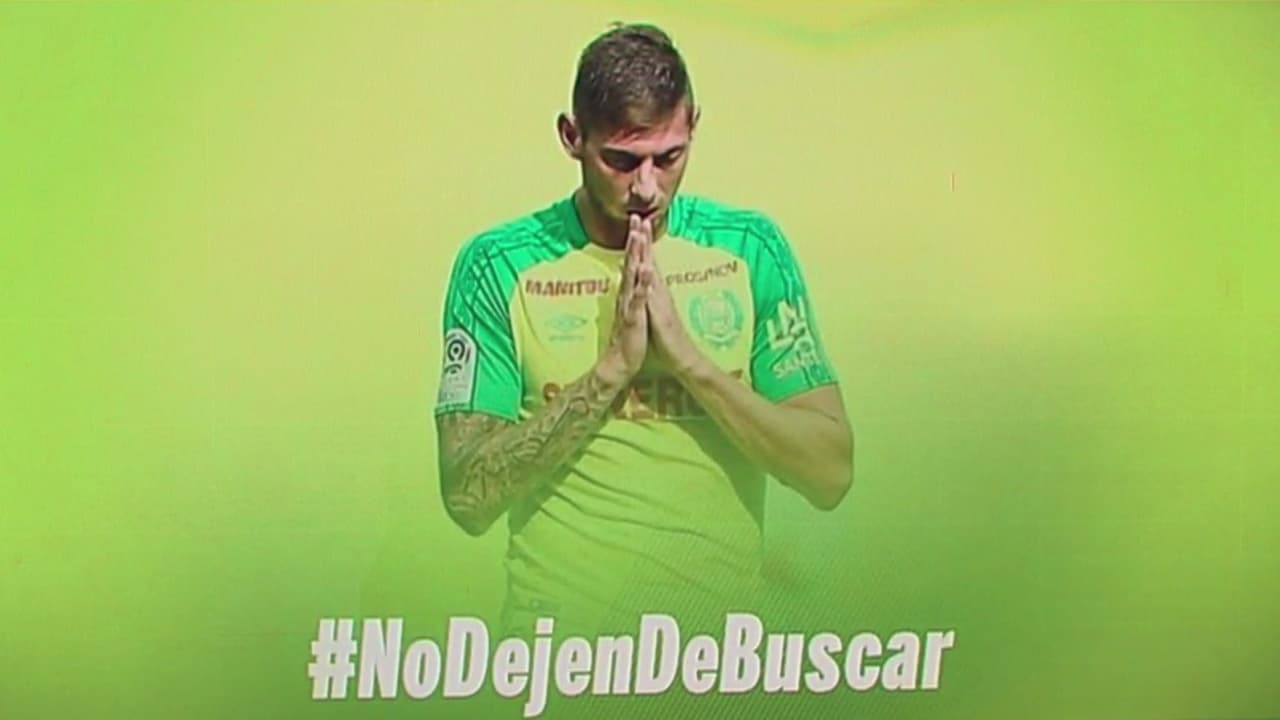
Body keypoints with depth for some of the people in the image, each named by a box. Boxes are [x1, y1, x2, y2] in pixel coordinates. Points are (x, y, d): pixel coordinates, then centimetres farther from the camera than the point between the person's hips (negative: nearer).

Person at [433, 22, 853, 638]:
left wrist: (686, 355, -15)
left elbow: (831, 472, -4)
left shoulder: (751, 248, 1)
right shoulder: (499, 265, -5)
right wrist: (611, 367, -17)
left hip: (726, 629, 1)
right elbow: (467, 497, -10)